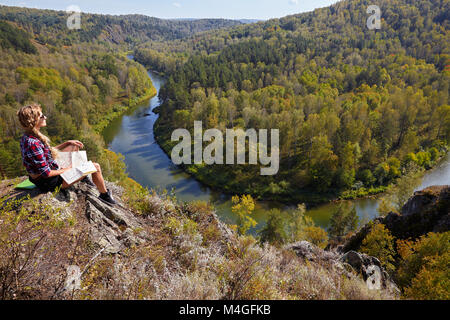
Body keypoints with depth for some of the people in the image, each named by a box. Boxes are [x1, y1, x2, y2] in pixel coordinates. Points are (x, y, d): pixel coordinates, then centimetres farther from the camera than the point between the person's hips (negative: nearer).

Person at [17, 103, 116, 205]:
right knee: (96, 167, -7)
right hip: (49, 183, -10)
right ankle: (105, 195, 16)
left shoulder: (26, 137, -2)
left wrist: (68, 143, 10)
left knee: (74, 146, 21)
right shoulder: (33, 144, -33)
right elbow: (46, 173, -29)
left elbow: (47, 151, 14)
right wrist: (66, 170, -12)